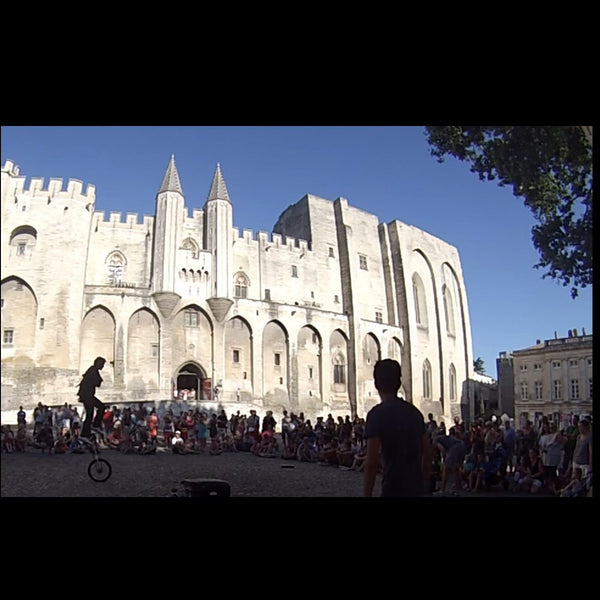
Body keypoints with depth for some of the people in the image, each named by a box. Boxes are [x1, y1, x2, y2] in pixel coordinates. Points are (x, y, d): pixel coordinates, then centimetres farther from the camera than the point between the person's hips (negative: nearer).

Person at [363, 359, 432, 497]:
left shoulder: (377, 414, -13)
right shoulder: (414, 411, 7)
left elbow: (372, 461, -17)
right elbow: (428, 453, 12)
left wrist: (367, 494, -9)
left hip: (394, 490, -7)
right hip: (417, 488, 7)